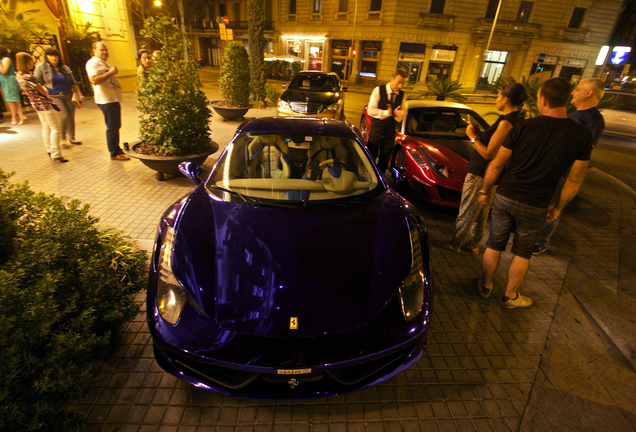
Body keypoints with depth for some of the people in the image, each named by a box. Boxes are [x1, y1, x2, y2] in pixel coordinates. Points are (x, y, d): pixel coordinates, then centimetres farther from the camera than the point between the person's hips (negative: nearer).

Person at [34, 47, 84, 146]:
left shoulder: (65, 68, 13)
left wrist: (80, 95, 6)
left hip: (68, 96, 4)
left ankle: (72, 138, 21)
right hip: (54, 97, -4)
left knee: (71, 118, 4)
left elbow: (73, 83, 16)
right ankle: (62, 138, 0)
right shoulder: (41, 67, 2)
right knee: (64, 116, -18)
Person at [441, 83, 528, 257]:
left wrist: (473, 137, -12)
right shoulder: (516, 120, 9)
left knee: (467, 213, 3)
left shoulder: (507, 122, -22)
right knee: (481, 213, 19)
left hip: (480, 175, -10)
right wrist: (479, 133, 9)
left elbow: (488, 153, -23)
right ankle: (474, 243, 32)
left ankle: (456, 243, 16)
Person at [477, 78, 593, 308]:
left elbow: (496, 165, -6)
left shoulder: (524, 127, -10)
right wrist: (558, 207, 13)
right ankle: (510, 296, 31)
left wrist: (485, 191, 7)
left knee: (495, 244, 16)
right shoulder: (582, 135, -7)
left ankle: (486, 285, 33)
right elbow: (574, 181, -1)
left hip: (505, 197, 0)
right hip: (535, 207, 1)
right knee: (523, 251, 17)